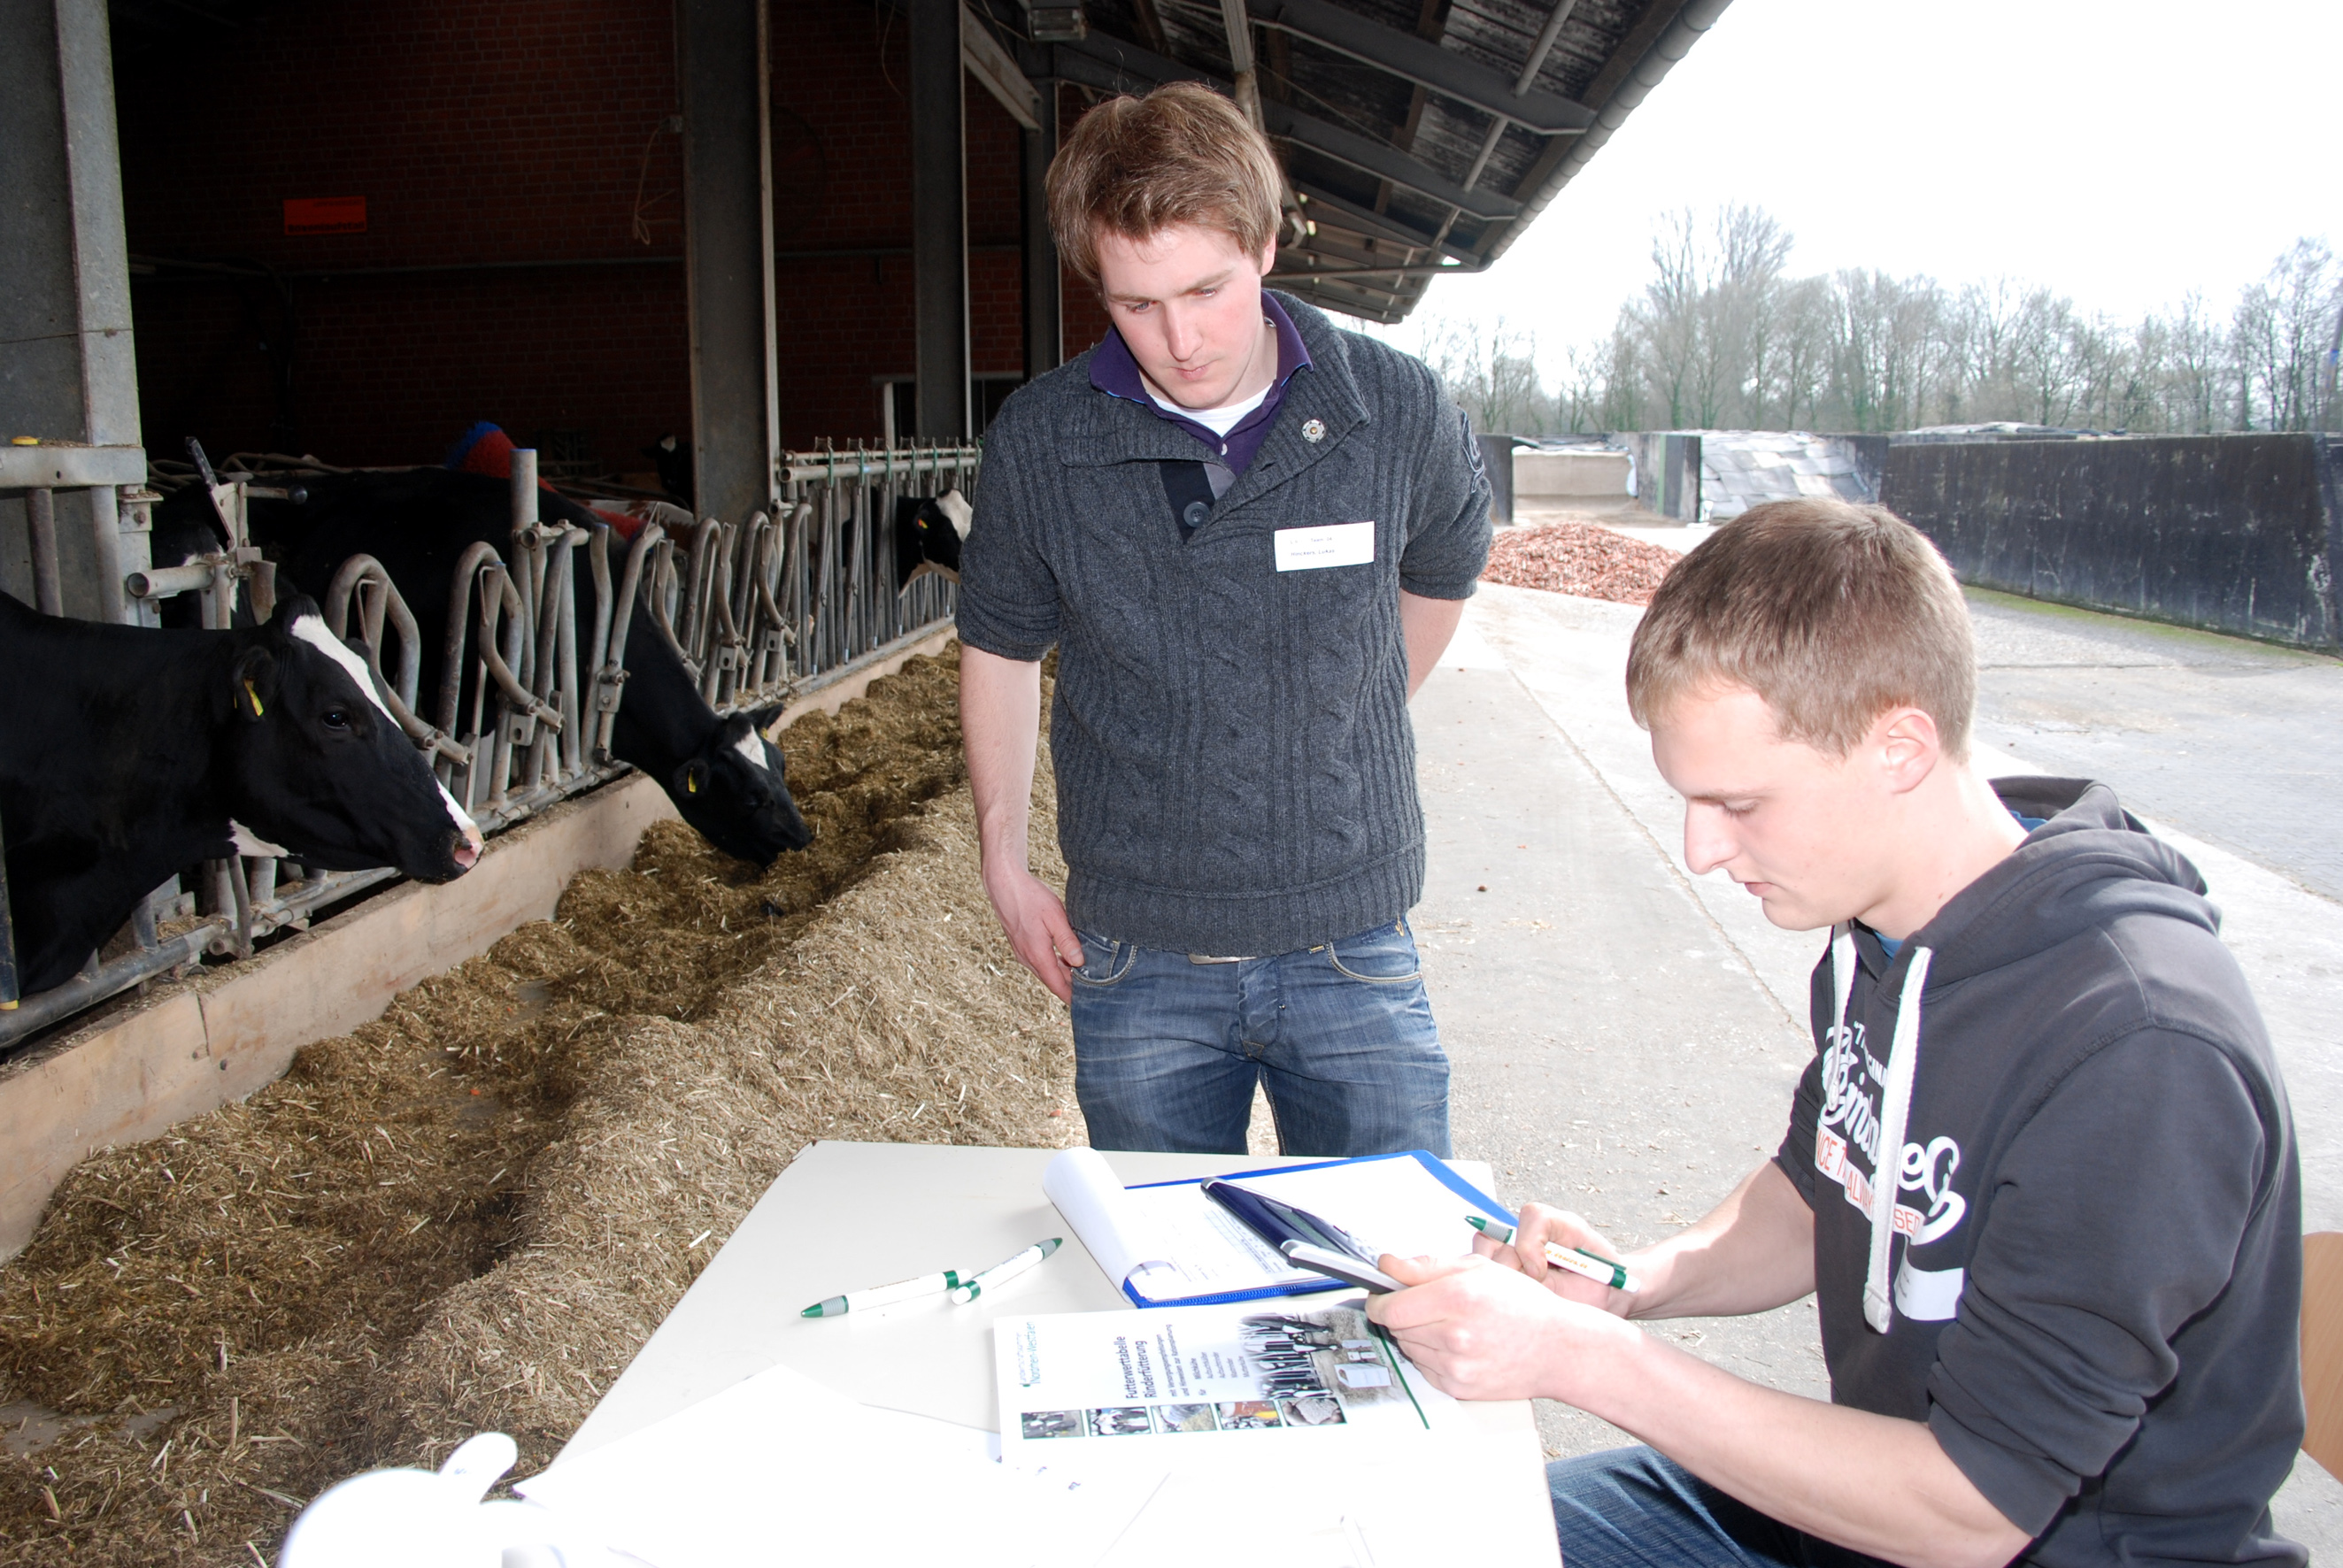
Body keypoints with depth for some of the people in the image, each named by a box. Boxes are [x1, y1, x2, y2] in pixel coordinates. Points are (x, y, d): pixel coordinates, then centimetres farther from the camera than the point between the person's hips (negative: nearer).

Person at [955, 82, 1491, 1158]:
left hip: (1349, 944, 0)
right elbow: (1000, 649, 8)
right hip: (1136, 961, 1)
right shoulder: (1035, 444, -7)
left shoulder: (1400, 412, -8)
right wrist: (1003, 863, 5)